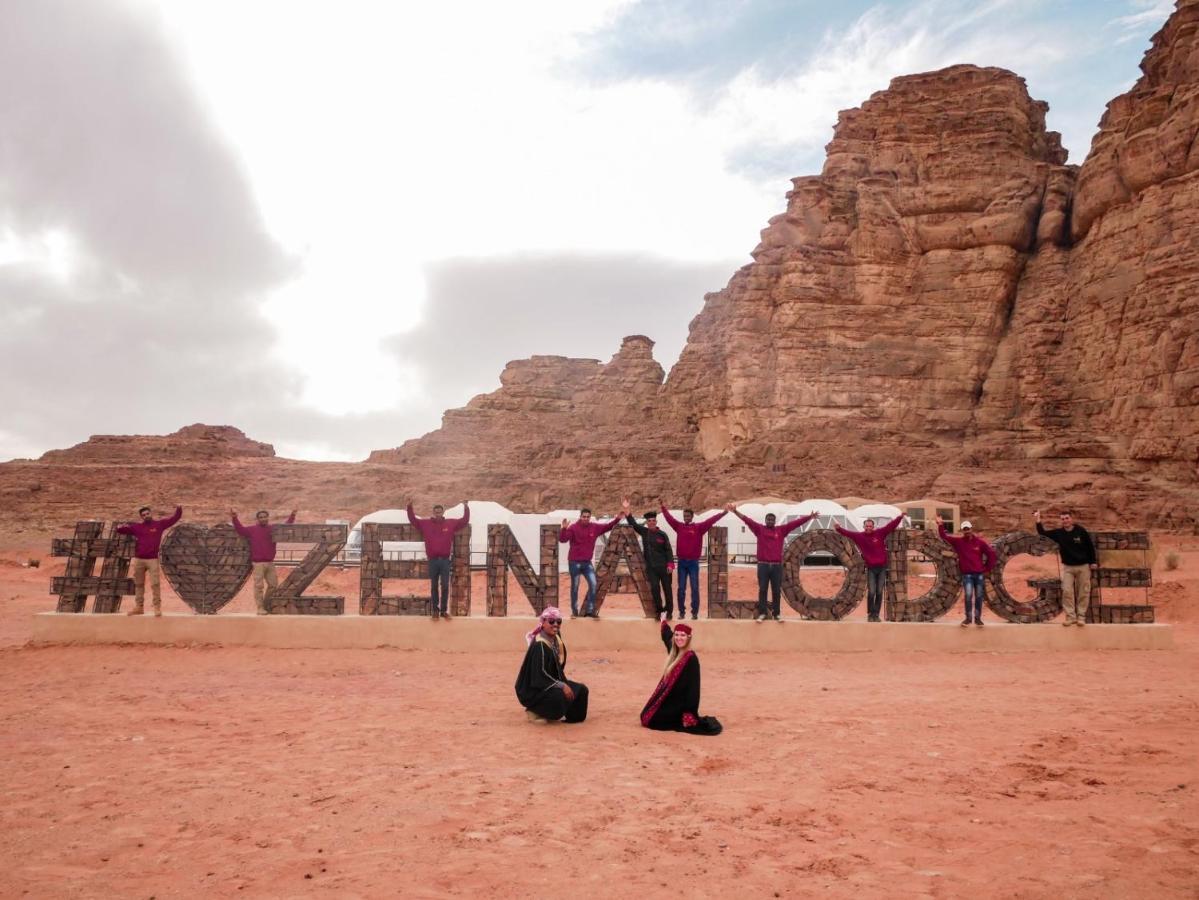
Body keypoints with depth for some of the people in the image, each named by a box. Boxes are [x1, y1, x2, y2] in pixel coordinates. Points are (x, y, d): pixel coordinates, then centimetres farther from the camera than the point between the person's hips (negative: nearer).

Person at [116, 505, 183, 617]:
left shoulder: (159, 524, 2)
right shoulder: (137, 526, 6)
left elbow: (175, 518, 2)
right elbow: (120, 530, 10)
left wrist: (179, 509, -16)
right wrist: (120, 527, -14)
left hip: (153, 560, -3)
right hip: (138, 559, 3)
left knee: (155, 584, -6)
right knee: (139, 584, 11)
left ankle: (157, 607, -4)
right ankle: (139, 607, 19)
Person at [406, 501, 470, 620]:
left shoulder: (451, 523, 4)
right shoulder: (426, 523, 4)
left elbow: (465, 520, 5)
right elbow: (413, 519, 6)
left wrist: (466, 508, -7)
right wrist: (410, 507, -6)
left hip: (445, 560, 0)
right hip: (433, 560, 0)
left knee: (445, 586, 2)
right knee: (434, 586, 7)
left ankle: (444, 611, 10)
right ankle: (435, 610, 14)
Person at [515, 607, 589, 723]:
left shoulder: (557, 641, 3)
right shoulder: (539, 645, -24)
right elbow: (540, 674, -27)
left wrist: (564, 684, 4)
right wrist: (561, 686, -28)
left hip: (552, 682, 9)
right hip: (533, 689, -9)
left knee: (581, 690, 0)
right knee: (560, 696, -33)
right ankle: (535, 712, -7)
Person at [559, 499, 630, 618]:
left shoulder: (595, 527, 3)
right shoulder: (573, 528, -11)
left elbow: (608, 526, 7)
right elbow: (562, 540, -20)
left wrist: (620, 515, -3)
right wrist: (564, 528, -38)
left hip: (587, 562, 4)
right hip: (574, 562, -4)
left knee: (593, 584, -3)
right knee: (575, 587, 4)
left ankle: (590, 610, 5)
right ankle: (574, 611, 15)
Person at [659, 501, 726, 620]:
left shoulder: (699, 527, -2)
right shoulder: (679, 526, 6)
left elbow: (710, 521, -10)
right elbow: (669, 517, 8)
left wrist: (723, 513, -19)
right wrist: (662, 506, 8)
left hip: (693, 562, -2)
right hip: (682, 562, 2)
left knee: (695, 588, 1)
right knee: (681, 588, 6)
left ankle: (695, 612, 7)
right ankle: (681, 611, 13)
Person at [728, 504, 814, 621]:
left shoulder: (781, 530, 8)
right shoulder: (759, 529, 4)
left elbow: (795, 523, 4)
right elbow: (747, 520, -4)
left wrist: (809, 517, -1)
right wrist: (735, 511, -14)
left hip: (777, 566, 1)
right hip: (763, 565, -1)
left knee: (777, 591, 5)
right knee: (762, 590, 1)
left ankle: (776, 614, 11)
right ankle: (761, 614, 6)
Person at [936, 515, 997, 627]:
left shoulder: (980, 542, -3)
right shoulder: (958, 542, -2)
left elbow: (991, 554, 2)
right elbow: (944, 536, -8)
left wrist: (987, 568, 3)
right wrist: (940, 525, -24)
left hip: (980, 574, 1)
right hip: (967, 574, -1)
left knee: (979, 597, 7)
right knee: (968, 595, -12)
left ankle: (978, 618, 18)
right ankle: (968, 618, 0)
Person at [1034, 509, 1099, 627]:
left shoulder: (1081, 531, -11)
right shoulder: (1058, 533, -4)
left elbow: (1090, 546, -3)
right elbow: (1043, 533, -5)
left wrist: (1093, 562, -2)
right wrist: (1038, 522, -22)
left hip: (1083, 566, -2)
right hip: (1068, 567, 2)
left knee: (1083, 592, 4)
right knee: (1067, 591, -5)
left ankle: (1081, 616, 12)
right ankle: (1070, 616, 1)